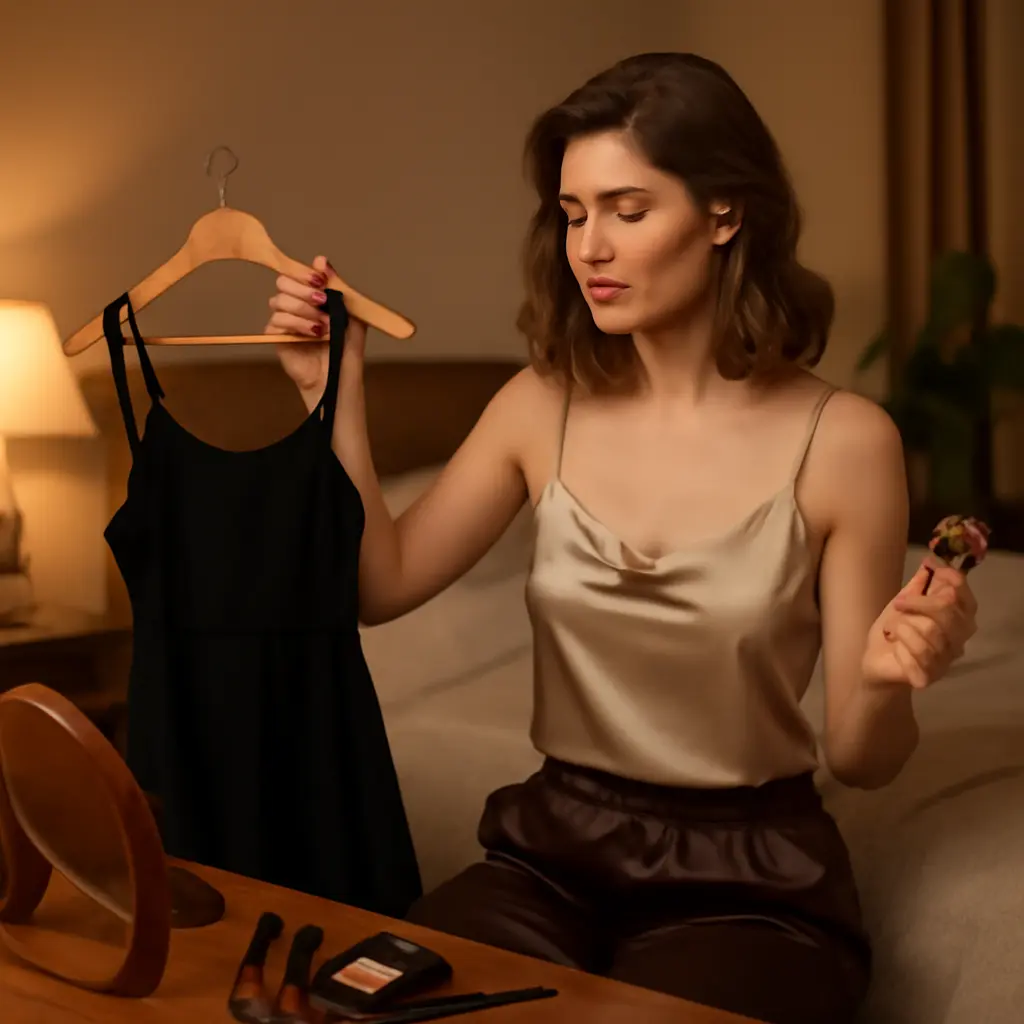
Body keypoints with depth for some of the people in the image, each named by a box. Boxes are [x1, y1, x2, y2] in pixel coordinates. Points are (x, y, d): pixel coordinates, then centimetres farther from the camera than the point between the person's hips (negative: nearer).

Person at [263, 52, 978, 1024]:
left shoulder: (842, 439, -11)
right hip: (552, 846, 3)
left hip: (749, 878, -2)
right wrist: (335, 393, -6)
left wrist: (886, 682, -26)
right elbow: (381, 583, -1)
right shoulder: (542, 406, 1)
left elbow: (861, 760, -5)